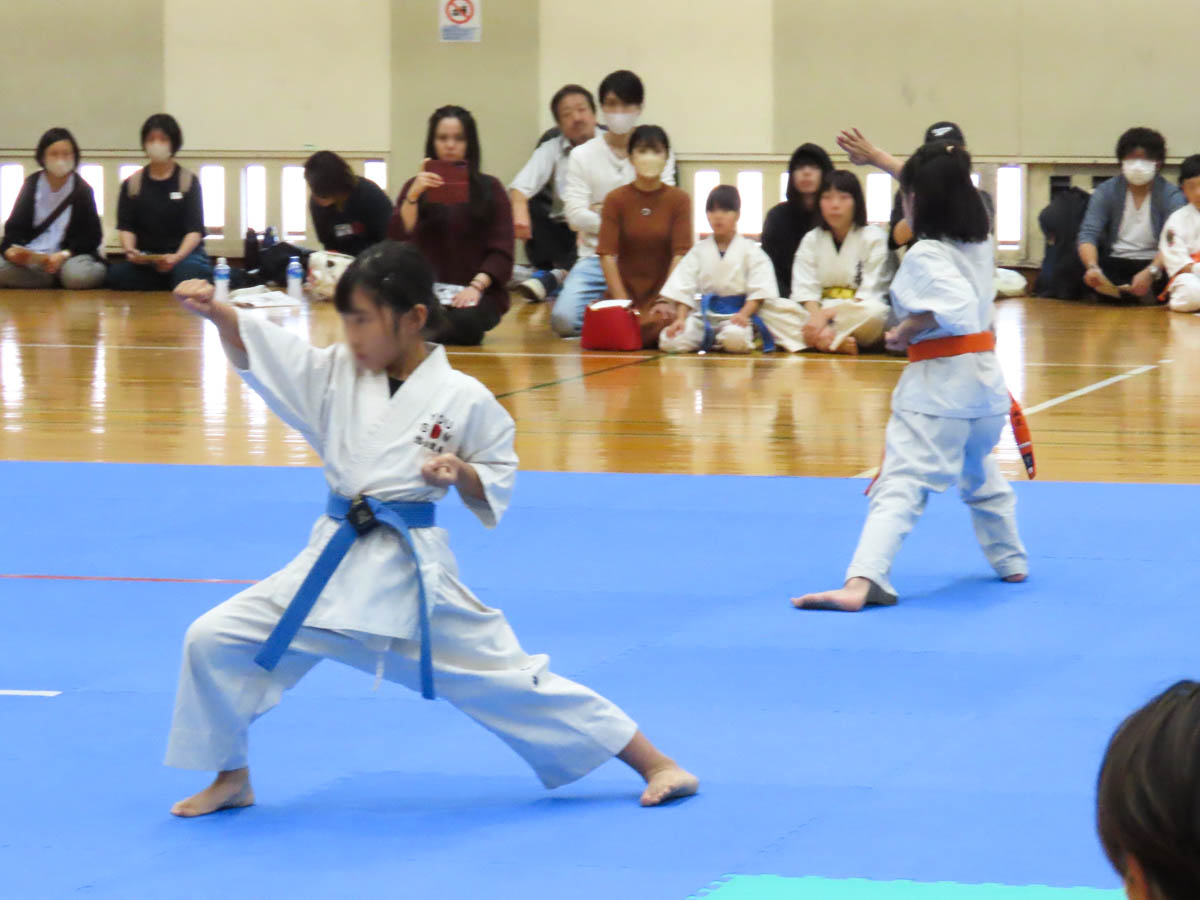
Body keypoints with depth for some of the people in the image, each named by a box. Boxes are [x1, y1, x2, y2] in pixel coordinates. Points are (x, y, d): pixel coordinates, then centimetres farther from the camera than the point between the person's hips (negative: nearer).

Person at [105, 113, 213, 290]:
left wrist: (177, 257, -22)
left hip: (184, 253, -2)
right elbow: (125, 227, 6)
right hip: (144, 259, 2)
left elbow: (195, 230, -3)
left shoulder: (189, 181, 6)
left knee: (190, 272, -38)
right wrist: (130, 250, -18)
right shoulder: (132, 183, 12)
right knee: (116, 274, -30)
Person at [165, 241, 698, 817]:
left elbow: (497, 484, 1)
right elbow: (256, 348, -5)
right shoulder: (338, 375, 3)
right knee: (214, 640, -4)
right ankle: (230, 779, 16)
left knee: (506, 677, 0)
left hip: (415, 572, -4)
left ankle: (654, 764, 13)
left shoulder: (463, 399, -8)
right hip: (336, 562, 4)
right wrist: (215, 311, -23)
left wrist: (460, 474, -20)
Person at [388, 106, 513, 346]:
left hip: (478, 293, 0)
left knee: (465, 321, -37)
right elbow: (398, 242, -2)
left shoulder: (490, 189, 9)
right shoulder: (416, 187, 13)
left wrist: (476, 286, -15)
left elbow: (501, 253, 2)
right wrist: (413, 196, -15)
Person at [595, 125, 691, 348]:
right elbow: (606, 254, -6)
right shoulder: (615, 200, 0)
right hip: (625, 291, 1)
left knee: (663, 326, -33)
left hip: (662, 293, -1)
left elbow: (680, 254, -7)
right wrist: (621, 302, -14)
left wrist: (666, 300, -16)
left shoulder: (679, 200, 0)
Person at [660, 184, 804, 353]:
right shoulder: (698, 251, 8)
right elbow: (683, 289, 4)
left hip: (736, 315, -4)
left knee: (735, 338, -41)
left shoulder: (750, 250, 0)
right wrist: (680, 318, -10)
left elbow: (759, 289, -7)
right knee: (669, 341, -22)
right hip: (704, 314, 4)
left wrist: (744, 314, -21)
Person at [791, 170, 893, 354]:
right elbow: (805, 291, 1)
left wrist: (826, 314, -21)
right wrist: (816, 315, -22)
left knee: (875, 312, -39)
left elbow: (870, 295, -9)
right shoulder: (811, 239, 12)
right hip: (819, 313, 3)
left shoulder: (874, 238, 1)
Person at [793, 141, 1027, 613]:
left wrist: (906, 331, -17)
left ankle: (861, 582, -31)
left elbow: (958, 308, -30)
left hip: (938, 384, -8)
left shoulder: (925, 255, -15)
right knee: (980, 475, 31)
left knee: (899, 486, -18)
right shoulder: (979, 242, 9)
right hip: (984, 376, 8)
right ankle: (1011, 560, 45)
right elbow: (945, 191, 27)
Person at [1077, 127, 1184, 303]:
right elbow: (1088, 234, -7)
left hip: (1154, 263, -2)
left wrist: (1150, 273, -38)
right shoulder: (1106, 191, 4)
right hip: (1115, 261, 2)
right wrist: (1092, 267, -31)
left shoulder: (1172, 196, -4)